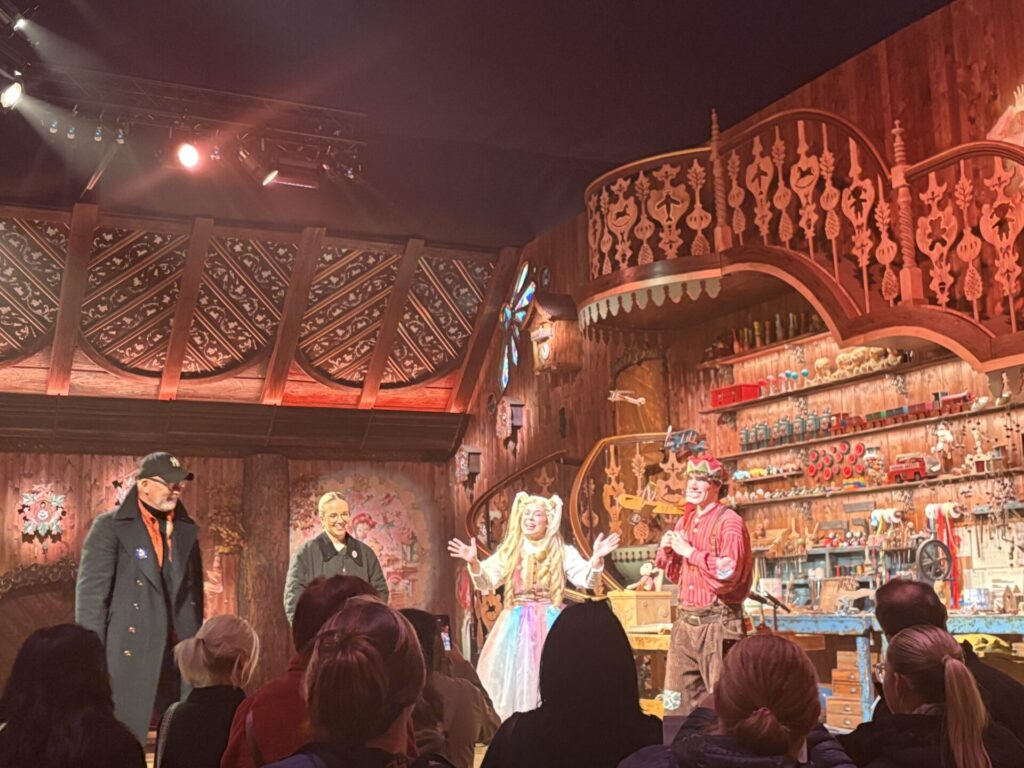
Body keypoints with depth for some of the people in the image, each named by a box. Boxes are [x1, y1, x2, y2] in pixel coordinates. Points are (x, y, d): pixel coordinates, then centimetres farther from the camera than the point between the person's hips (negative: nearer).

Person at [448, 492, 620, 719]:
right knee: (516, 679, 4)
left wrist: (597, 558, -26)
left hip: (550, 624, -1)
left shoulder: (563, 552, 2)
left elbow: (587, 580, -7)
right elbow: (486, 583, -1)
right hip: (516, 625, 1)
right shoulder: (509, 552, 5)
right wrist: (473, 562, -19)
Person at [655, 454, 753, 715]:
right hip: (686, 621, 7)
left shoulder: (729, 522, -9)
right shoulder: (684, 521, 14)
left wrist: (690, 552, -16)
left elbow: (729, 572, -21)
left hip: (718, 622, -7)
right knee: (677, 701, 10)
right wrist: (667, 551, 2)